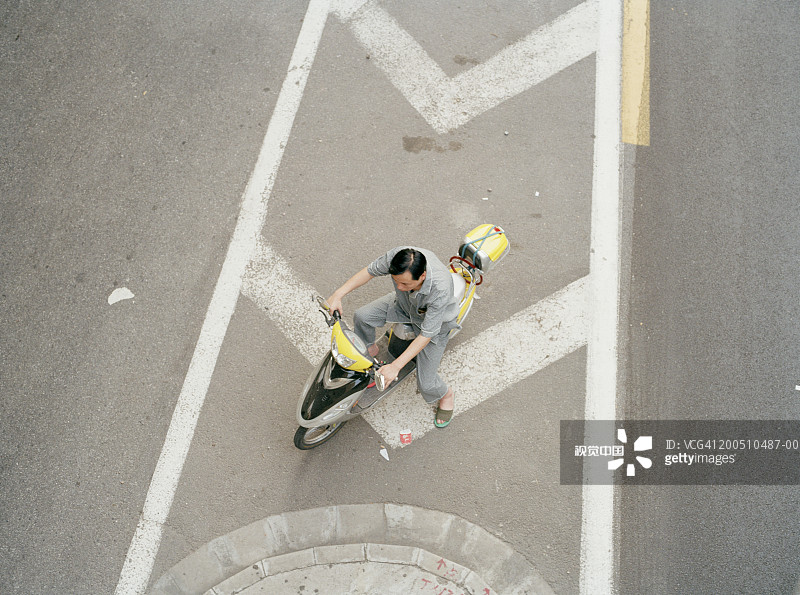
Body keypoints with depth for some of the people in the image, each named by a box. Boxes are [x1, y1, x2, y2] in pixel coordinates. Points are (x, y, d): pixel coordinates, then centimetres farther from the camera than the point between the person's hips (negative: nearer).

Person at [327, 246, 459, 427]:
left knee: (425, 384, -5)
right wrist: (338, 295, -25)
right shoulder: (396, 256, -35)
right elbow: (370, 271, -15)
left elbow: (426, 335, -38)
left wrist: (395, 366, -41)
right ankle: (370, 350, 21)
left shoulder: (440, 289, -45)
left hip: (435, 320, -4)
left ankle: (446, 395, 32)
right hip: (404, 304, 5)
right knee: (361, 316, -13)